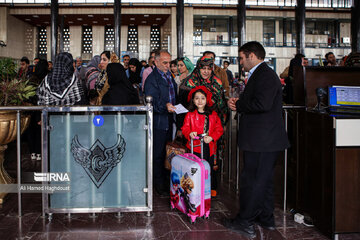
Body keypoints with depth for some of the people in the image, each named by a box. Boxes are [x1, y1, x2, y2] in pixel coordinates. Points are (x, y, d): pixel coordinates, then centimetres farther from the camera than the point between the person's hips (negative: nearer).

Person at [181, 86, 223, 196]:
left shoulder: (213, 115, 7)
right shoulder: (190, 115, 4)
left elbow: (219, 129, 5)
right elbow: (185, 128, 0)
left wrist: (211, 137, -11)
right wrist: (190, 134, -21)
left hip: (209, 147, 2)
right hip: (195, 147, -1)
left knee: (210, 169, 8)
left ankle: (212, 189, 22)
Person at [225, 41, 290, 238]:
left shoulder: (265, 74, -15)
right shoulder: (261, 74, 18)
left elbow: (262, 104, -26)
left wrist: (238, 105, -12)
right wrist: (239, 103, 5)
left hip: (261, 141, -11)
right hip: (265, 140, 11)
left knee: (252, 181, -3)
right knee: (264, 180, 18)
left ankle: (245, 223, 6)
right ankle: (266, 219, 30)